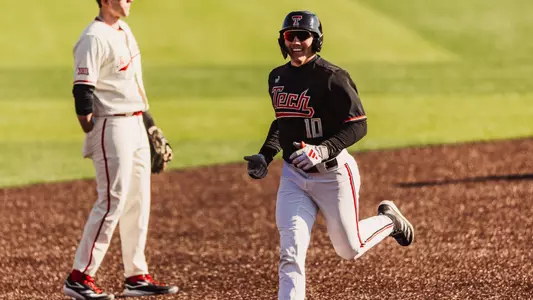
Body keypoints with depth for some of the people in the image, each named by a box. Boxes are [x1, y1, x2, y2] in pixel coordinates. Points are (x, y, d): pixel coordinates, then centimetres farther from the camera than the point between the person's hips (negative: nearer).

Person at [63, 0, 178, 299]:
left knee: (138, 202, 11)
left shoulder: (124, 30, 14)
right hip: (112, 126, -9)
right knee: (113, 201, -12)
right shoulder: (94, 37, -16)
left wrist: (150, 124, 22)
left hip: (136, 126, 9)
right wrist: (93, 140, -22)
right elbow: (83, 92, -20)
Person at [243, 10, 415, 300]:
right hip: (293, 175, 5)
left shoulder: (331, 77, -16)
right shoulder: (277, 77, 6)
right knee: (291, 252, -8)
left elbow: (358, 125, -17)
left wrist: (324, 150, -30)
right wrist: (265, 156, 7)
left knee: (350, 249, 8)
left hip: (333, 173, -5)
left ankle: (388, 219, 38)